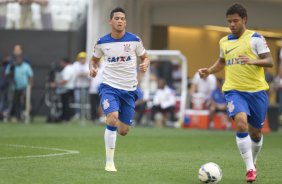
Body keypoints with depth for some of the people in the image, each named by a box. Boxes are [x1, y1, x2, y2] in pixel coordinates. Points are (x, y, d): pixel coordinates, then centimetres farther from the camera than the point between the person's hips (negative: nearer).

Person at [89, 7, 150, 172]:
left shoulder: (135, 40, -4)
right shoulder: (102, 43, -3)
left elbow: (145, 57, 9)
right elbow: (94, 60, 14)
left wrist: (145, 64, -15)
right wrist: (92, 68, -9)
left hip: (129, 89, 2)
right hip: (110, 87, -2)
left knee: (123, 131, 4)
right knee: (113, 118, -27)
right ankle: (109, 162, -17)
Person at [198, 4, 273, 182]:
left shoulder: (255, 38, -3)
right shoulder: (224, 41, 10)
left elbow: (270, 61, -8)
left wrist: (252, 61, -25)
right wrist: (209, 71, 10)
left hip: (257, 90, -1)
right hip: (234, 91, 1)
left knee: (255, 132, 9)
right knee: (241, 123, -24)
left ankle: (253, 162, 39)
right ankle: (250, 169, -21)